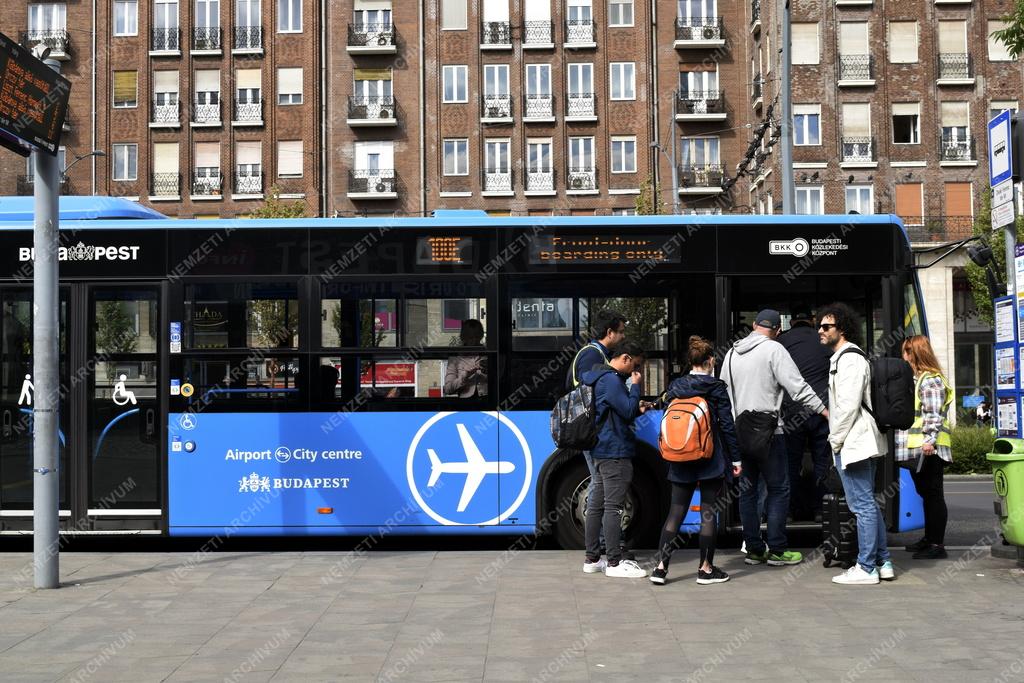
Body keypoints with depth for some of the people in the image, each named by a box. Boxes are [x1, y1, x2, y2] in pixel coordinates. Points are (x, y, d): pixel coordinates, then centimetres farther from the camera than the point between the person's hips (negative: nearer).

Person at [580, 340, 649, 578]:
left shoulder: (602, 378, 18)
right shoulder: (611, 380, -15)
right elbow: (627, 411, -19)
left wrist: (637, 409, 13)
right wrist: (636, 386, -8)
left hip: (601, 451, 11)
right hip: (615, 452, -11)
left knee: (596, 506, 11)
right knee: (613, 507, -7)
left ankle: (592, 559, 17)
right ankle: (615, 563, -4)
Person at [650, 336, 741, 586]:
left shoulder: (675, 387, 5)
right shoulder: (716, 387, -8)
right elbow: (727, 425, -8)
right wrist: (735, 458, -3)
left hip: (681, 461, 4)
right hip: (711, 461, -4)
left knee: (676, 512, 8)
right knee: (708, 513, 4)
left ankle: (661, 566, 3)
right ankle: (706, 569, 9)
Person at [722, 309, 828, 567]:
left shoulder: (732, 353, 12)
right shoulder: (774, 349, -7)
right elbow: (798, 387, -13)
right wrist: (825, 411, -7)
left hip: (738, 433, 6)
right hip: (767, 432, -6)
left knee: (747, 490, 11)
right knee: (778, 489, 2)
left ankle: (753, 549, 14)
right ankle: (777, 550, 1)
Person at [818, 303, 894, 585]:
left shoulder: (849, 358, -14)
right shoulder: (843, 357, 19)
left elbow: (848, 405, -20)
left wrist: (836, 439, -13)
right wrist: (837, 437, 19)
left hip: (852, 443, -11)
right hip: (862, 442, 11)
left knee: (863, 505, -6)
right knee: (868, 503, 15)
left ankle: (866, 568, -1)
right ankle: (883, 562, 21)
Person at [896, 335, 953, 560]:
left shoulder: (931, 380, -12)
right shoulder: (914, 379, 18)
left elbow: (934, 415, -19)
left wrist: (930, 440, -27)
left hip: (927, 450, -10)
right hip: (915, 450, 10)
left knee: (933, 495, -4)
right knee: (926, 494, 16)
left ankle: (937, 544, 0)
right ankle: (928, 539, 25)